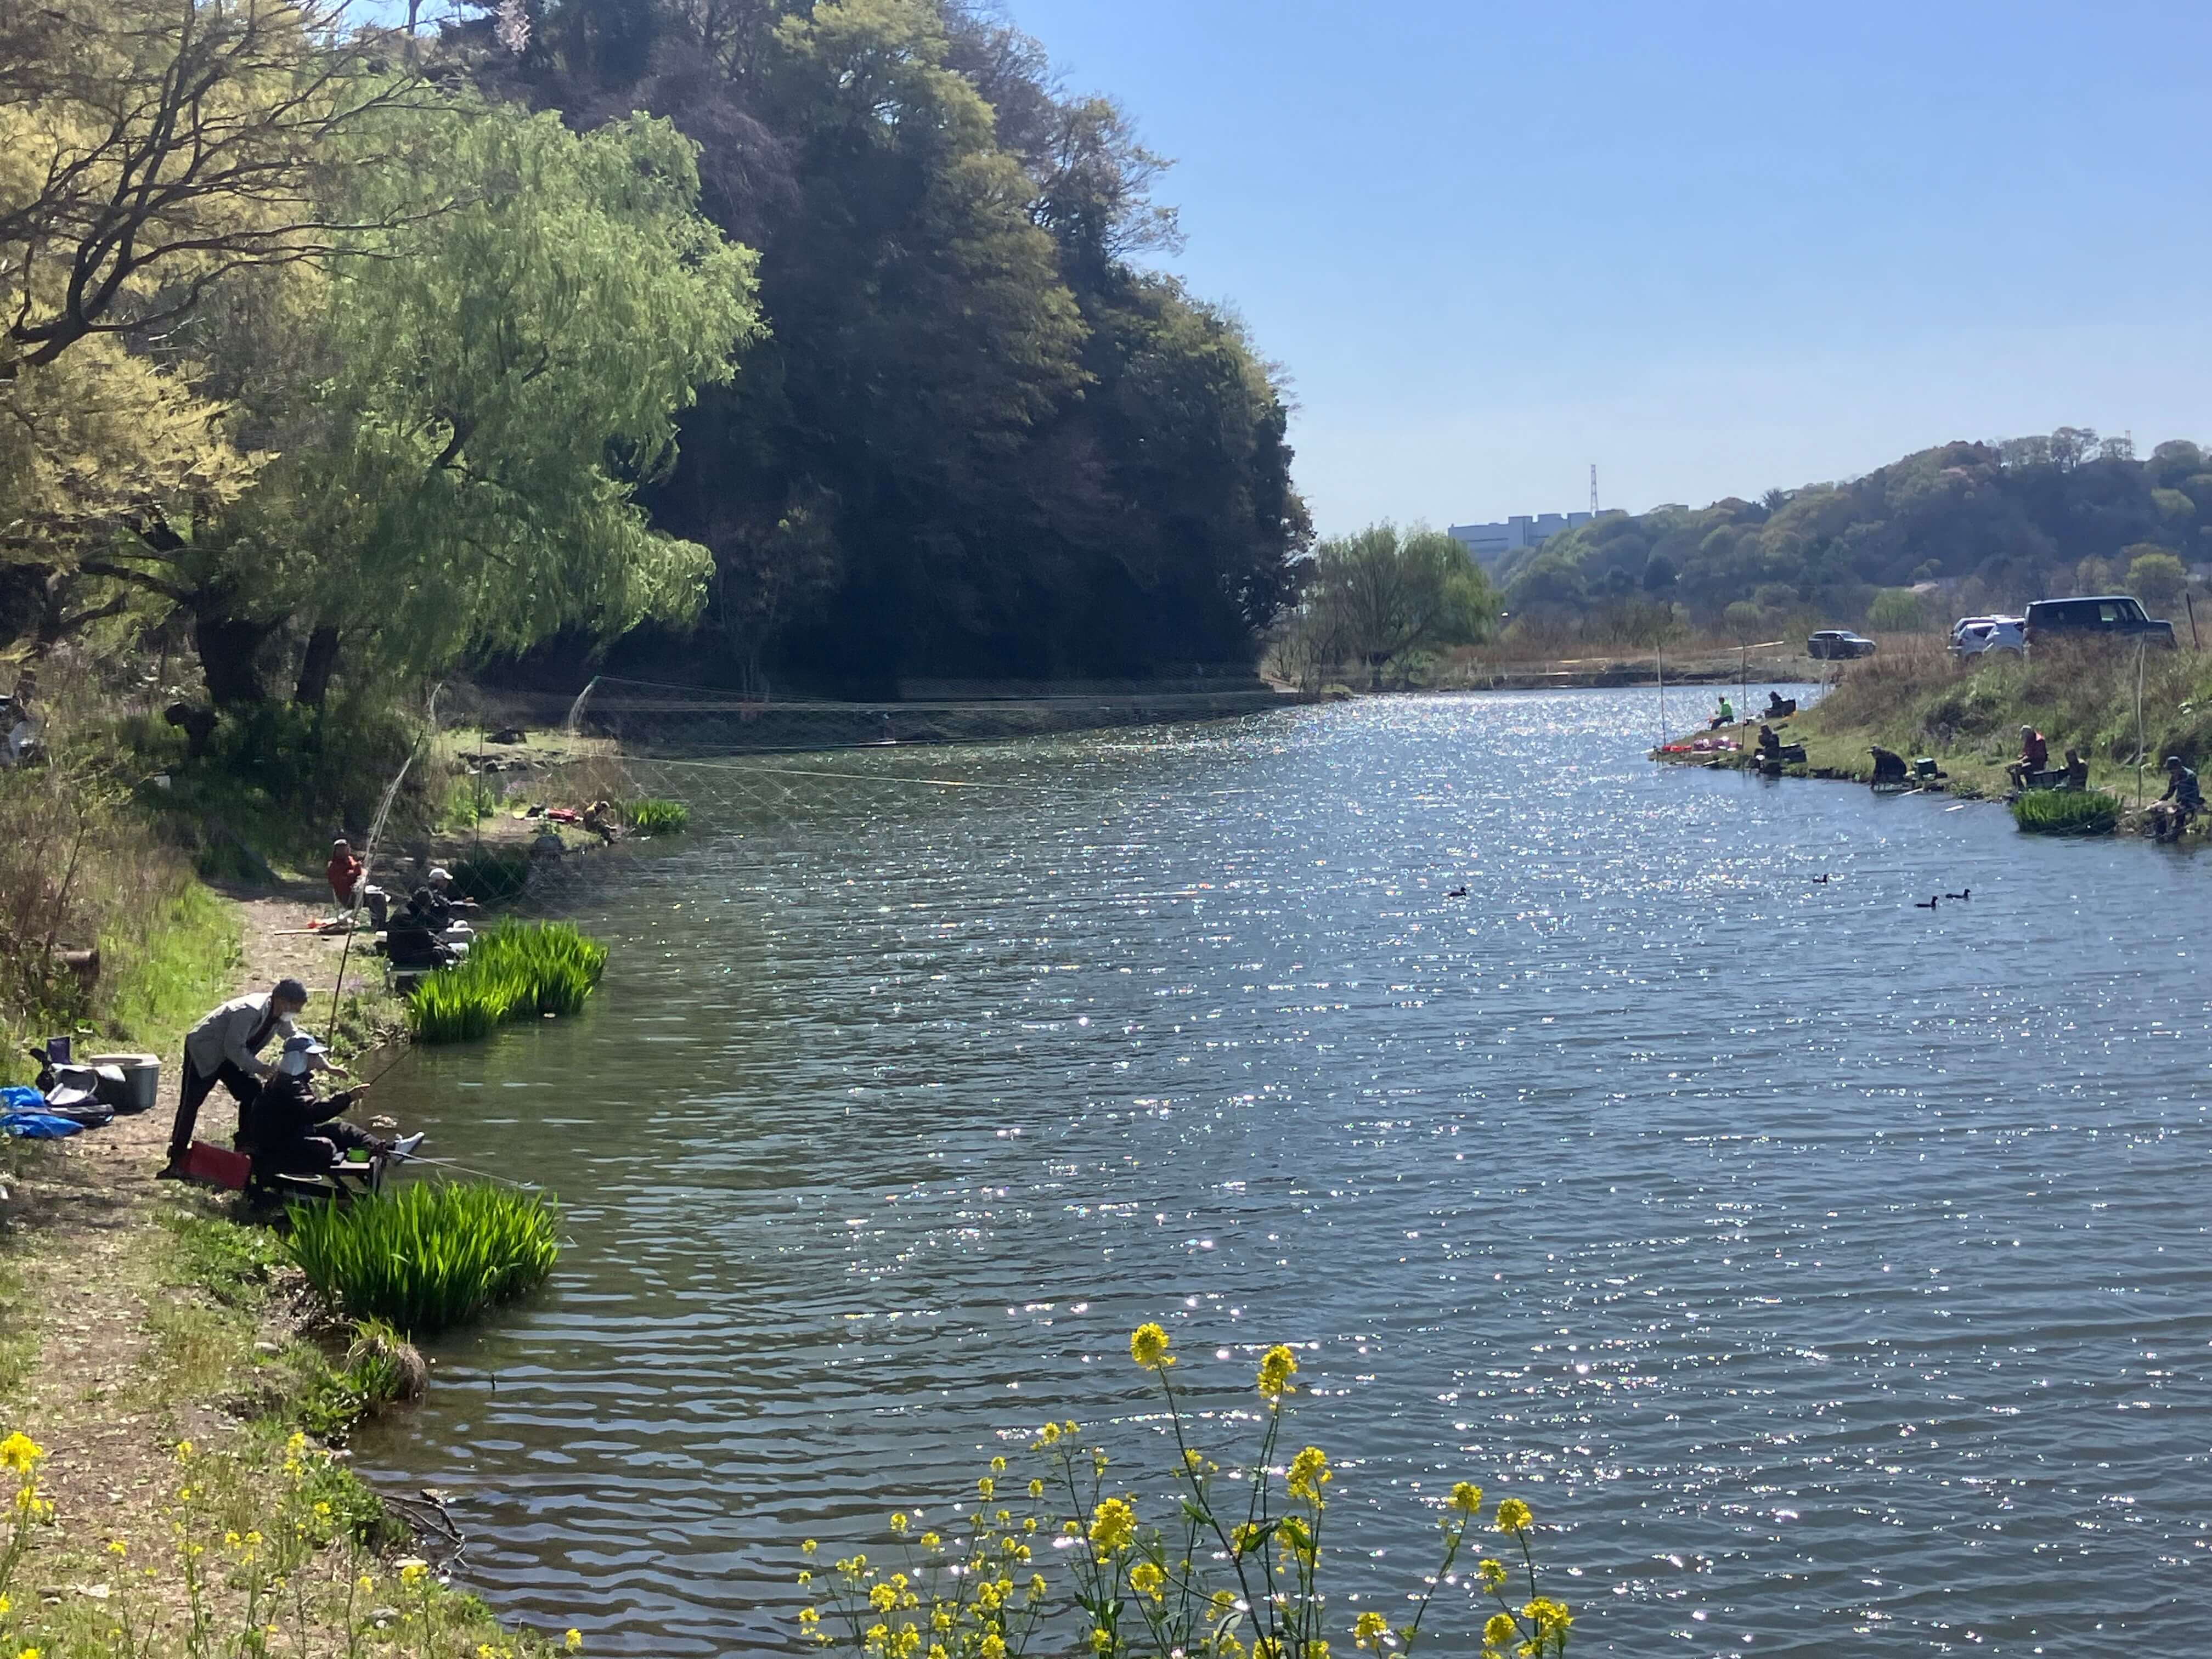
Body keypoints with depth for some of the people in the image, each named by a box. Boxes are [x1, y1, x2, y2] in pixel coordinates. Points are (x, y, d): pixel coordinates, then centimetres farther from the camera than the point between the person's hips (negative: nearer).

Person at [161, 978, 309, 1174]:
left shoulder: (280, 1016, -6)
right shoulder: (249, 1011, -34)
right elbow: (234, 1048, -31)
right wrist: (259, 1068, -33)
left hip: (232, 1054, 9)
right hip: (203, 1050, -9)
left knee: (252, 1092, -1)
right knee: (190, 1104, -9)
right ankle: (176, 1162, -9)